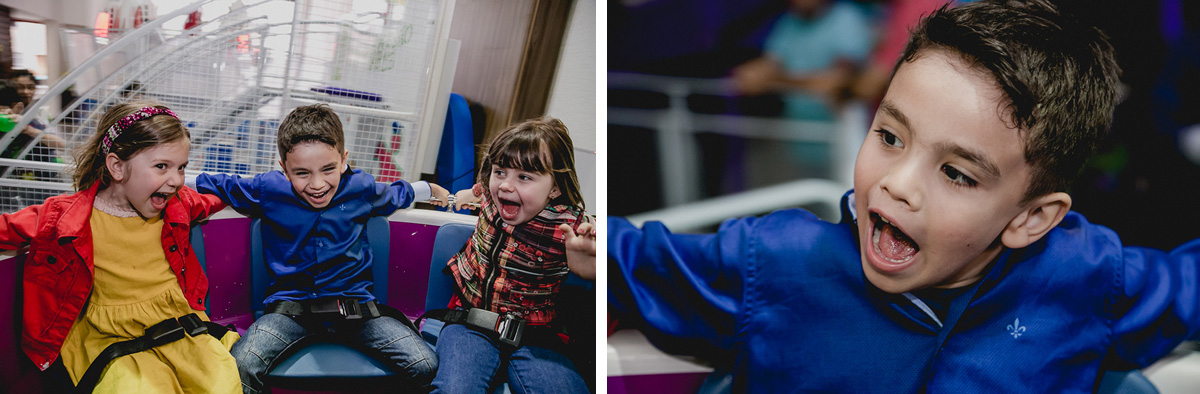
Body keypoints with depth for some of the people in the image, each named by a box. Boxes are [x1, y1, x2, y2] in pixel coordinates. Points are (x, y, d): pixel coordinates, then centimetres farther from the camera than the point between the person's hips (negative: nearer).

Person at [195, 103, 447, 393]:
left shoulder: (361, 188, 3)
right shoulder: (268, 189, -2)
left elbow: (395, 195, 27)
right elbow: (215, 184, 15)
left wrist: (430, 190, 40)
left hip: (355, 303, 1)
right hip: (291, 304, -1)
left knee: (426, 367, -17)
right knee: (241, 368, -31)